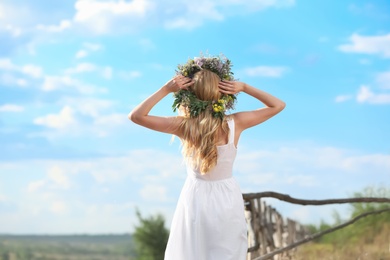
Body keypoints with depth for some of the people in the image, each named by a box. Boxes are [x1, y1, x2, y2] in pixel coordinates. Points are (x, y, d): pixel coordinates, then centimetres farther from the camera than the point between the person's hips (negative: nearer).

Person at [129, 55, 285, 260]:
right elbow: (278, 105, -2)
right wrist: (244, 88, -11)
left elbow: (136, 116, -13)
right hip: (227, 199, 1)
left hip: (196, 198, -1)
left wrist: (166, 89, -15)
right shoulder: (235, 124, -14)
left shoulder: (184, 126, -17)